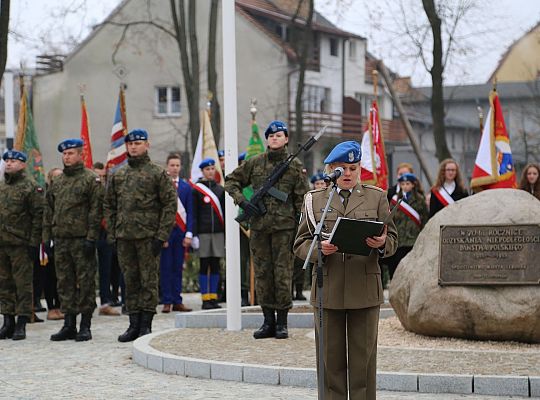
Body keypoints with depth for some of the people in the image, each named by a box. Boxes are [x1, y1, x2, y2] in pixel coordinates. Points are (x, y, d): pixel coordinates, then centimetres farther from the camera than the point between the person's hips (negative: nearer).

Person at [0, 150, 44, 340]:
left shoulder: (30, 187, -5)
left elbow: (38, 215, -9)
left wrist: (34, 242, -13)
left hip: (21, 244, -6)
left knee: (23, 284, -3)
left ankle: (21, 324, 0)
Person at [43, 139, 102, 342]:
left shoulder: (91, 179, -3)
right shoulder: (56, 182, 16)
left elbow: (96, 210, -9)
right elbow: (48, 211, 19)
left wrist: (91, 238, -16)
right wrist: (47, 237, 11)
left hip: (82, 239, -6)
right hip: (61, 240, 6)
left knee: (85, 282, -3)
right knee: (65, 282, 8)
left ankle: (85, 326, 2)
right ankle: (69, 324, 14)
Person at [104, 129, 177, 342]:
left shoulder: (158, 173, 0)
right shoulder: (118, 175, 14)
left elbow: (170, 205, -4)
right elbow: (109, 206, 17)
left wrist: (161, 236, -11)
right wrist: (112, 234, 8)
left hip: (148, 236, -5)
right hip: (124, 237, 5)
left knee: (149, 281, -2)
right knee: (130, 281, 8)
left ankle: (146, 325, 3)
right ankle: (134, 324, 14)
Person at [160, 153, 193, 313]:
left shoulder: (186, 187, 10)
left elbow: (190, 212, 9)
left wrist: (189, 234, 0)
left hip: (180, 231, 3)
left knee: (178, 267, 6)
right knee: (165, 267, -2)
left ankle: (177, 301, 10)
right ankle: (167, 302, 1)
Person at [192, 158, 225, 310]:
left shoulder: (220, 189, 11)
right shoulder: (196, 189, 0)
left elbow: (224, 213, 13)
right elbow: (194, 214, -2)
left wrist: (226, 234, 8)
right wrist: (194, 234, -9)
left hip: (218, 232, 3)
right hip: (203, 233, -3)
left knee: (215, 266, 5)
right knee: (204, 266, -1)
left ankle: (213, 298, 10)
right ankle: (205, 299, 2)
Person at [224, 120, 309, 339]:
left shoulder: (295, 165, 2)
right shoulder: (255, 163, 7)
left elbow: (302, 199, 2)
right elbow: (231, 181, 15)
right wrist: (242, 201, -1)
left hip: (284, 226, -3)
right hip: (259, 225, 3)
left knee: (283, 273, -2)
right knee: (262, 273, 5)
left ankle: (282, 322, 4)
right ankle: (268, 321, 12)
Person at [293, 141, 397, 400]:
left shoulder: (376, 197, 11)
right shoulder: (314, 199, 10)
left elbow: (392, 241, 9)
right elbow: (300, 244, 7)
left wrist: (381, 243, -15)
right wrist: (319, 248, -15)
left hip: (364, 289, 0)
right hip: (328, 289, 0)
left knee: (363, 357, 2)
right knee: (331, 358, 3)